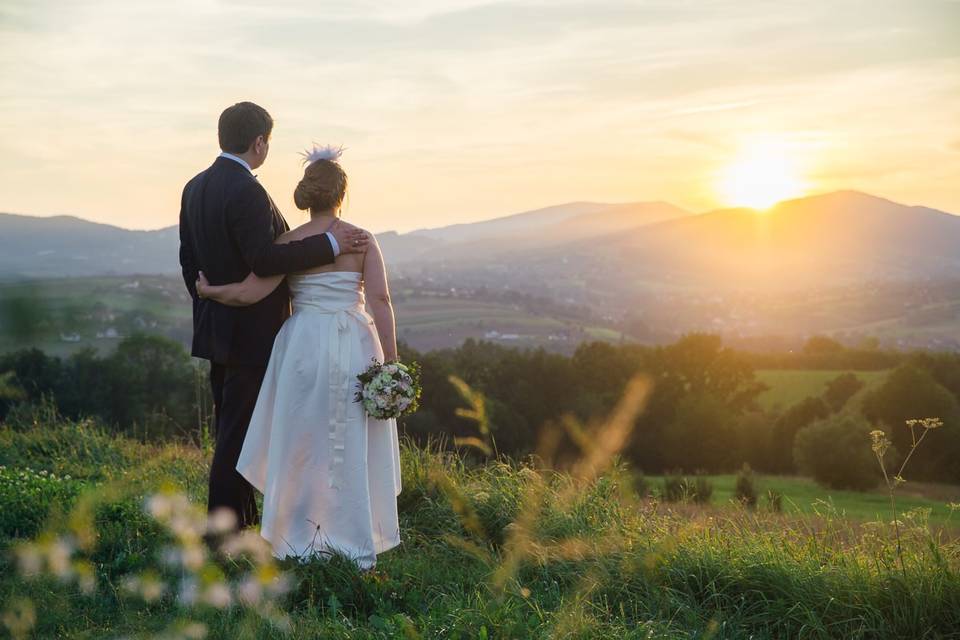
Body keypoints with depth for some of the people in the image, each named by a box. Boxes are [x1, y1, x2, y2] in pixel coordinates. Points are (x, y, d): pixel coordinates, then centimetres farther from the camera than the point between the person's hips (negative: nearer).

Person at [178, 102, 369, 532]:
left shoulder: (195, 187, 9)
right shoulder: (246, 191, -20)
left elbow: (189, 259, 15)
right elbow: (264, 259, -27)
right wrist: (330, 244, -24)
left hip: (217, 331, 9)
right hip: (251, 335, -9)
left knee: (229, 428, 17)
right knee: (239, 432, -3)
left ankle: (240, 517, 28)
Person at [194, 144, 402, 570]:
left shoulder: (289, 243, -4)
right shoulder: (363, 240, -1)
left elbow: (249, 293, -7)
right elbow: (380, 301, -7)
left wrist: (207, 291, 11)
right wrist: (390, 361, -5)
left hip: (304, 345, -1)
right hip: (356, 345, 1)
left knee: (302, 443, 10)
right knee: (353, 445, 9)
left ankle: (302, 539, 15)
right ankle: (357, 543, 14)